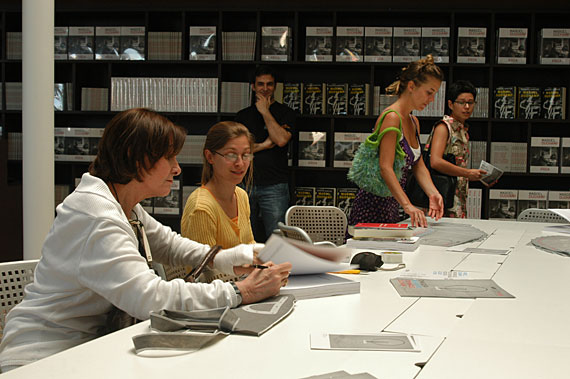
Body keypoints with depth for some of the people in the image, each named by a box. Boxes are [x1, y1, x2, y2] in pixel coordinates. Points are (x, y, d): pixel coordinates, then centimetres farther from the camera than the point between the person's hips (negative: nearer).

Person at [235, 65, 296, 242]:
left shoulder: (285, 113, 6)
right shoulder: (243, 115, 14)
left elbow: (281, 140, -13)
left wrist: (265, 111, -5)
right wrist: (264, 145, -7)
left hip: (274, 187, -3)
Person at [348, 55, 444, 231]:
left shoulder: (414, 122, 14)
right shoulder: (391, 117, -16)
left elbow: (419, 166, 11)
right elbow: (385, 167, -25)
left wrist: (433, 194, -8)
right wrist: (407, 205, -34)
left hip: (391, 206, 9)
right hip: (373, 205, -9)